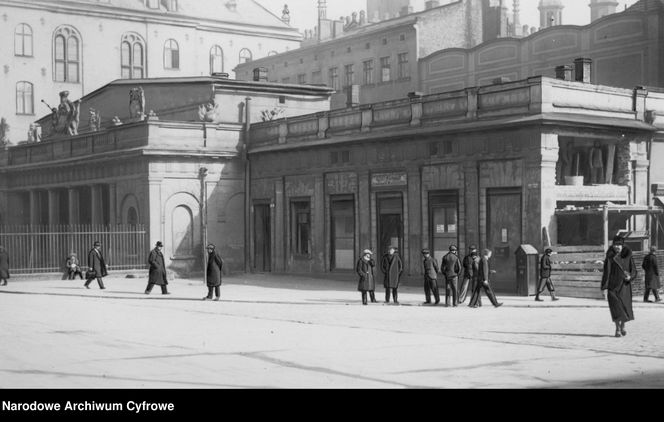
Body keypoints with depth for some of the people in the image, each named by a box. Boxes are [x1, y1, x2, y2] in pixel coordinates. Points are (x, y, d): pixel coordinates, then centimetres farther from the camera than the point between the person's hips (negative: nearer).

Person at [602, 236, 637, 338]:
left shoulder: (628, 257, 4)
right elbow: (606, 273, -4)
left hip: (625, 286, 2)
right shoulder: (609, 258, -2)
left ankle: (622, 326, 27)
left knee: (625, 306, 3)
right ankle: (617, 329, 0)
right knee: (616, 307, -9)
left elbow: (634, 271, 4)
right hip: (613, 285, -2)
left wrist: (630, 277, -19)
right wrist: (604, 288, -10)